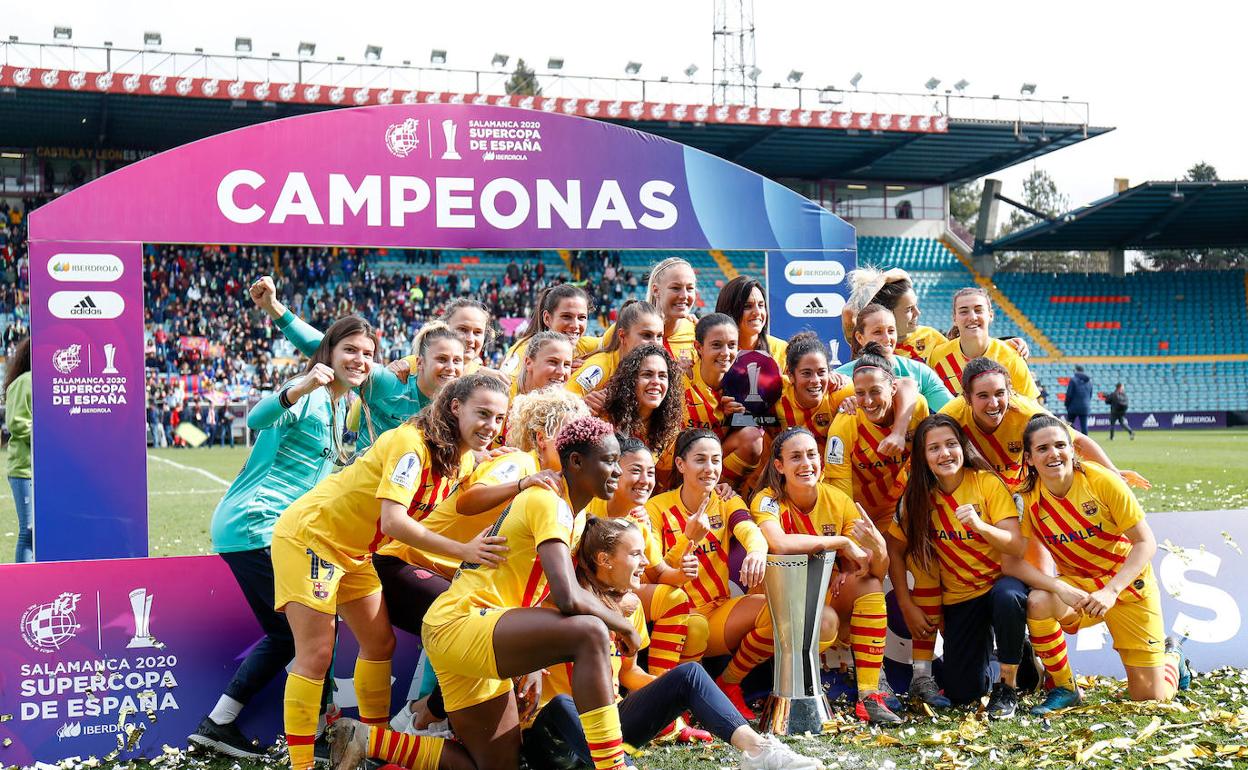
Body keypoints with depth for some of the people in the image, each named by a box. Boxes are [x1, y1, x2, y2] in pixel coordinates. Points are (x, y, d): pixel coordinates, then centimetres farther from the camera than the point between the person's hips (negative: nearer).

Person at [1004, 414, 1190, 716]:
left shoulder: (1102, 480, -21)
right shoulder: (1028, 498, -14)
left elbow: (1146, 542, -17)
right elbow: (1012, 562, -19)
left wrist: (1110, 591, -29)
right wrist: (1060, 588, -34)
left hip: (1127, 583, -2)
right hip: (1076, 585, 2)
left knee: (1149, 698, -3)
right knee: (1037, 604, -32)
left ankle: (1172, 657, 34)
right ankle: (1064, 689, -9)